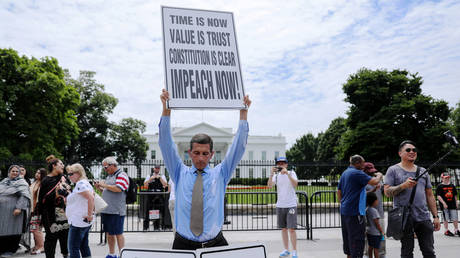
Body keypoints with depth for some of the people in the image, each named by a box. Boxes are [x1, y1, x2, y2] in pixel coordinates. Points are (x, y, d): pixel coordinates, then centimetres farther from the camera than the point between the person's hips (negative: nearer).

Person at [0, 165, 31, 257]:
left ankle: (9, 250, 9)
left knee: (11, 230, -2)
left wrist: (19, 208, -21)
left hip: (13, 210, -5)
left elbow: (24, 196, -10)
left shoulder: (21, 182, 0)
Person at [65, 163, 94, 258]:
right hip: (85, 222, 10)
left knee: (73, 248, -6)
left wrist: (89, 215, -24)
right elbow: (92, 195, 23)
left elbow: (91, 198, -28)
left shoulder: (80, 184, -16)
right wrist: (92, 211, 16)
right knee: (84, 246, 14)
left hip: (78, 222, -10)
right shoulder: (86, 183, 15)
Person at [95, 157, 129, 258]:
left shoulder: (122, 175, -7)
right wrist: (100, 188, 10)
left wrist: (104, 185, -12)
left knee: (118, 233, -4)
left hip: (116, 211, -9)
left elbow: (118, 189, -21)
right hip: (106, 210, 9)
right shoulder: (109, 176, 20)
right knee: (109, 233, 14)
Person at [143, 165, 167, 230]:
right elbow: (145, 185, -1)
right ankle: (145, 227, 5)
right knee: (147, 212, -1)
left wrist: (159, 178, -13)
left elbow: (165, 184, -5)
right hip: (150, 196, 0)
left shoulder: (162, 176, 10)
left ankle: (156, 227, 14)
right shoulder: (149, 176, 10)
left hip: (159, 196, 0)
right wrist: (150, 178, -12)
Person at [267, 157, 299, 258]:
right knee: (283, 229, 9)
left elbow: (295, 184, -21)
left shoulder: (292, 173, -3)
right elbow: (269, 185, -9)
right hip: (280, 205, 4)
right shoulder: (276, 175, 6)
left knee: (291, 229, -6)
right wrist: (271, 174, -23)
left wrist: (287, 173, -32)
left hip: (291, 205, -4)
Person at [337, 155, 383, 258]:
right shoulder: (357, 173, -14)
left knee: (348, 238, 16)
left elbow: (339, 192, 20)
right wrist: (379, 175, 1)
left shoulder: (345, 173, 14)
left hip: (344, 211, 9)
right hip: (355, 212, -9)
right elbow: (374, 182, -20)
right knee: (357, 239, -6)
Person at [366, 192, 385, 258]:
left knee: (370, 247, 16)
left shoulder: (366, 209, 3)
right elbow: (377, 223, -18)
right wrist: (382, 231, -8)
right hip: (375, 233, -8)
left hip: (368, 231, 8)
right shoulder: (374, 211, -21)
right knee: (376, 248, 0)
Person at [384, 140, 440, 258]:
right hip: (404, 218, -4)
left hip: (424, 217, 4)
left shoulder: (423, 171, 16)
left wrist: (436, 216, 10)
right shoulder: (393, 170, 2)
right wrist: (403, 185, -21)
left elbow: (430, 196, 16)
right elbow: (387, 192, -6)